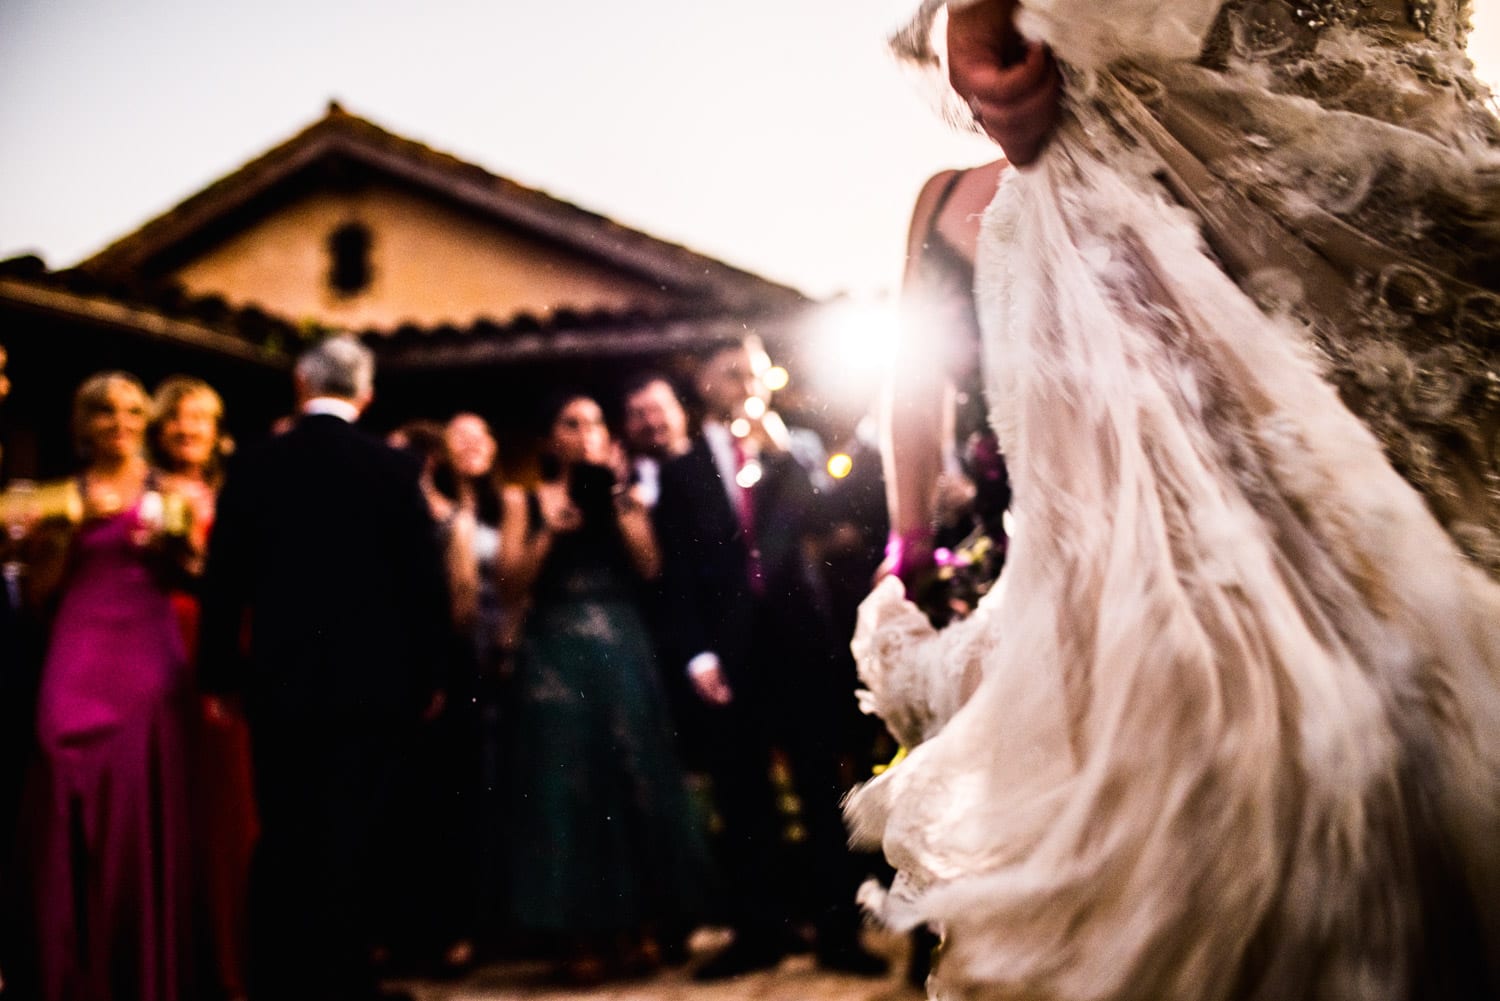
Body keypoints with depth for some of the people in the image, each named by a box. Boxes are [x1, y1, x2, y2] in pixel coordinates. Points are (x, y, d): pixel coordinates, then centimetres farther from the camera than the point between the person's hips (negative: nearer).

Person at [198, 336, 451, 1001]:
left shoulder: (253, 466, -1)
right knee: (353, 842, 7)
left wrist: (220, 673, 9)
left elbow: (223, 583, 0)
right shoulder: (393, 468, -7)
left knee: (282, 842, 12)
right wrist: (430, 675, 4)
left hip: (279, 680, 2)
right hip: (373, 683, -1)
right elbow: (426, 580, -6)